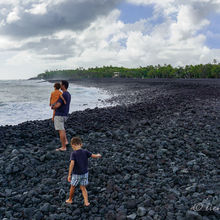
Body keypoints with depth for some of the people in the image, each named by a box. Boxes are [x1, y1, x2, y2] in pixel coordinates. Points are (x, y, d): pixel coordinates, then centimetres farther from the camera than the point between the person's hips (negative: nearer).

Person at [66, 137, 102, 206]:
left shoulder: (73, 154, -18)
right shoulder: (85, 152, -7)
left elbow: (72, 163, -28)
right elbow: (94, 156, -4)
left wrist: (69, 175, -27)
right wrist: (98, 155, 20)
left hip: (76, 174, -3)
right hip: (85, 173, 3)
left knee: (72, 187, 20)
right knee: (83, 188, 17)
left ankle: (70, 199, 38)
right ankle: (86, 202, 9)